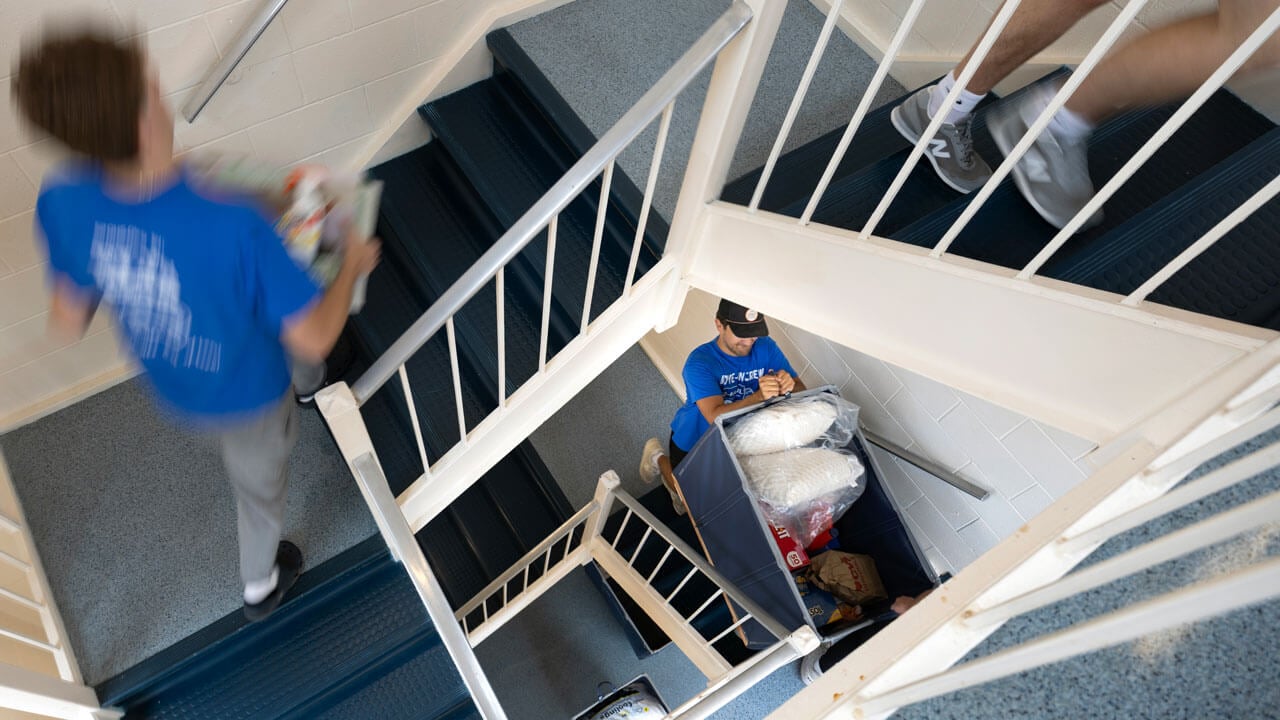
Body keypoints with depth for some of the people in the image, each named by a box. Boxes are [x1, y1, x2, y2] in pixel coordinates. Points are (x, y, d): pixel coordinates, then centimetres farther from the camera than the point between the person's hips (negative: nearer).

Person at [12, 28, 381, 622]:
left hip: (171, 389, 5)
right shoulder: (234, 228, -42)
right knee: (259, 480, 27)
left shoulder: (62, 203, -25)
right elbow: (312, 342, -31)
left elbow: (68, 321, -10)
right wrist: (352, 264, -15)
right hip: (247, 393, -4)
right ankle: (261, 584, 56)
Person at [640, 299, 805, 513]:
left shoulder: (766, 347, -18)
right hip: (693, 441, -5)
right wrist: (760, 396, -57)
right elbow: (715, 416, -43)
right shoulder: (700, 361, -32)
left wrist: (789, 386, -43)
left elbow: (802, 392, -18)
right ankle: (659, 458, 36)